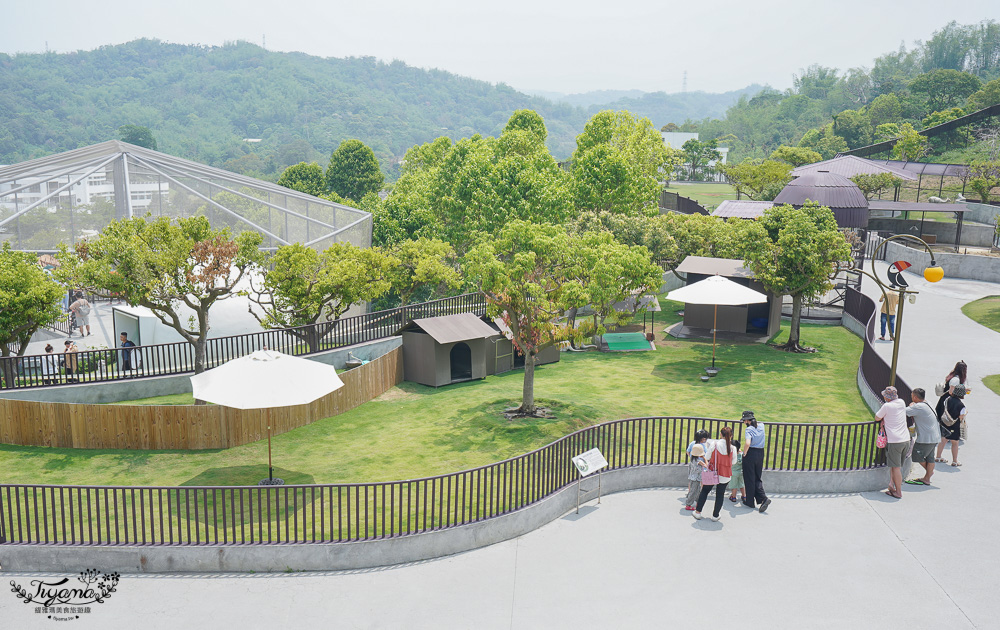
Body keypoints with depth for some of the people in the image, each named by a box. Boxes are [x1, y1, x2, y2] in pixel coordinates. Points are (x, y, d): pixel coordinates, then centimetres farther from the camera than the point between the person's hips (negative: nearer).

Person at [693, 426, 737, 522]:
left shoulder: (714, 444, -14)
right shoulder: (733, 448, -10)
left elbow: (707, 457, -6)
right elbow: (733, 461, 4)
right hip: (725, 476, 1)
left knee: (704, 491, 16)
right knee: (720, 495, 15)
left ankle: (698, 512, 22)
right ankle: (715, 515, 22)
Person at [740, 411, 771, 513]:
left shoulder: (749, 429, -15)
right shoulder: (761, 426, 4)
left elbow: (747, 443, -30)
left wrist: (744, 454, -15)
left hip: (751, 454, -6)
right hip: (761, 454, 6)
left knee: (749, 479, 6)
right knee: (757, 478, 16)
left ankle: (749, 502, 15)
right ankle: (763, 498, -2)